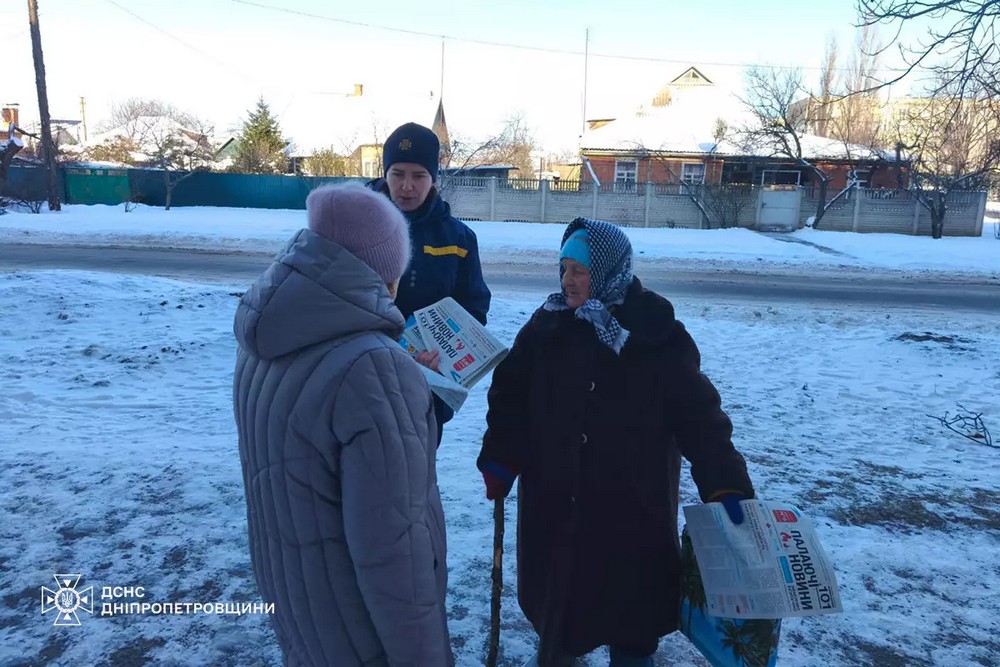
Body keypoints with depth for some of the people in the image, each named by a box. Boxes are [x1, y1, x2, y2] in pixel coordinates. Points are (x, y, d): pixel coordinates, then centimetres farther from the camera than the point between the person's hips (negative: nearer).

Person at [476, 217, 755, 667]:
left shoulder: (659, 336, -11)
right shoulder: (547, 326, -3)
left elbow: (699, 414, -9)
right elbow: (510, 395, 1)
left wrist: (725, 483, -15)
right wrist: (500, 458, -7)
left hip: (634, 504, -2)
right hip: (554, 499, 3)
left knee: (631, 598, 11)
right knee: (554, 588, 18)